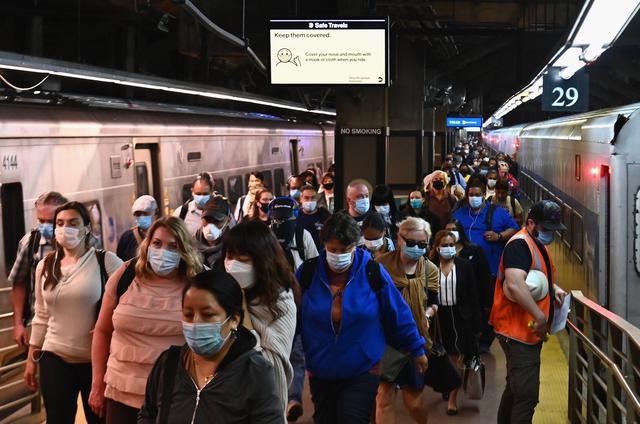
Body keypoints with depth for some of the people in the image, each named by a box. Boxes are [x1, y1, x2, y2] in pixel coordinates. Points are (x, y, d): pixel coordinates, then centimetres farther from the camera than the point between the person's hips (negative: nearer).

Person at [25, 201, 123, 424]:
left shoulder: (106, 261, -8)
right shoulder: (45, 266, 7)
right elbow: (41, 316, 12)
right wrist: (32, 358, 13)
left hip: (96, 359, -3)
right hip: (54, 359, 3)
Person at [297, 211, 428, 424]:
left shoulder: (372, 272, -11)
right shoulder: (307, 273, -8)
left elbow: (398, 313, -3)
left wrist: (417, 349, 4)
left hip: (363, 372, -2)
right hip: (320, 372, 3)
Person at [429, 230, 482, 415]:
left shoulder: (465, 266, -3)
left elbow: (473, 295, -1)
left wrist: (475, 322, -3)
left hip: (460, 316, -1)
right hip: (439, 316, 1)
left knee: (457, 357, -1)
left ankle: (453, 397, 6)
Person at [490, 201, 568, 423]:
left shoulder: (537, 244, 14)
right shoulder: (520, 244, -19)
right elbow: (514, 285, -33)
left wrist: (554, 288, 10)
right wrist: (540, 316, -28)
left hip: (528, 330, 11)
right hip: (518, 332, -11)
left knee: (516, 387, 22)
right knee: (527, 395, -8)